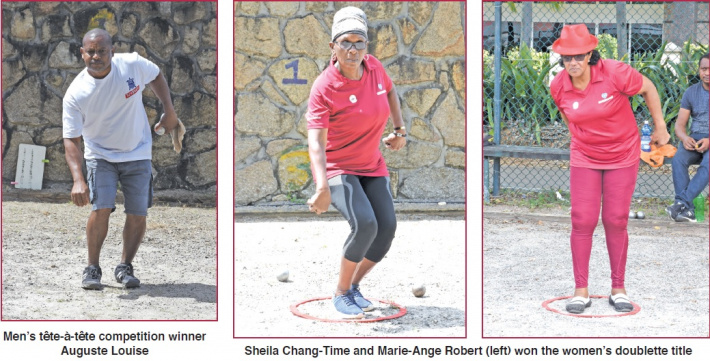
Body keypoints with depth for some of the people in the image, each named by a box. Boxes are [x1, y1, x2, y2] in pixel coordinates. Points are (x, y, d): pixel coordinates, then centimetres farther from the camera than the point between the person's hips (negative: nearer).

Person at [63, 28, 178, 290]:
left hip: (138, 153, 2)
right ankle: (92, 268, 1)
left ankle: (125, 267, 18)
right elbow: (71, 140, -20)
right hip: (100, 155, -2)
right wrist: (78, 179, -33)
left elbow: (156, 76, 7)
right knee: (101, 209, -18)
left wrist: (169, 112, 1)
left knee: (137, 215, -3)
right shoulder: (75, 94, -21)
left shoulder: (133, 64, -16)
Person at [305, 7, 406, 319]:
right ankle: (341, 294, -4)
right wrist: (322, 187, -46)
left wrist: (399, 130, 11)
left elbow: (390, 91, 17)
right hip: (337, 168, -6)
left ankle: (354, 286, 15)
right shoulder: (323, 88, -24)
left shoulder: (373, 66, -7)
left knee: (387, 227, -8)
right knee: (365, 224, -25)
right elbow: (316, 141, -33)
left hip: (372, 166, 6)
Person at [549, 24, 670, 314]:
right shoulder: (558, 87, -12)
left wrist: (660, 128, 1)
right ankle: (581, 290, 4)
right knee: (583, 221, -6)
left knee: (616, 221, -1)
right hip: (584, 157, 2)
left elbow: (648, 89, -6)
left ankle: (618, 288, 13)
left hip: (623, 156, -2)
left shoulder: (614, 73, -21)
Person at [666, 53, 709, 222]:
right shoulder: (691, 92, 9)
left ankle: (681, 202, -39)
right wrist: (685, 138, -16)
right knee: (678, 159, -29)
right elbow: (679, 125, 7)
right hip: (694, 139, 3)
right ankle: (687, 210, -35)